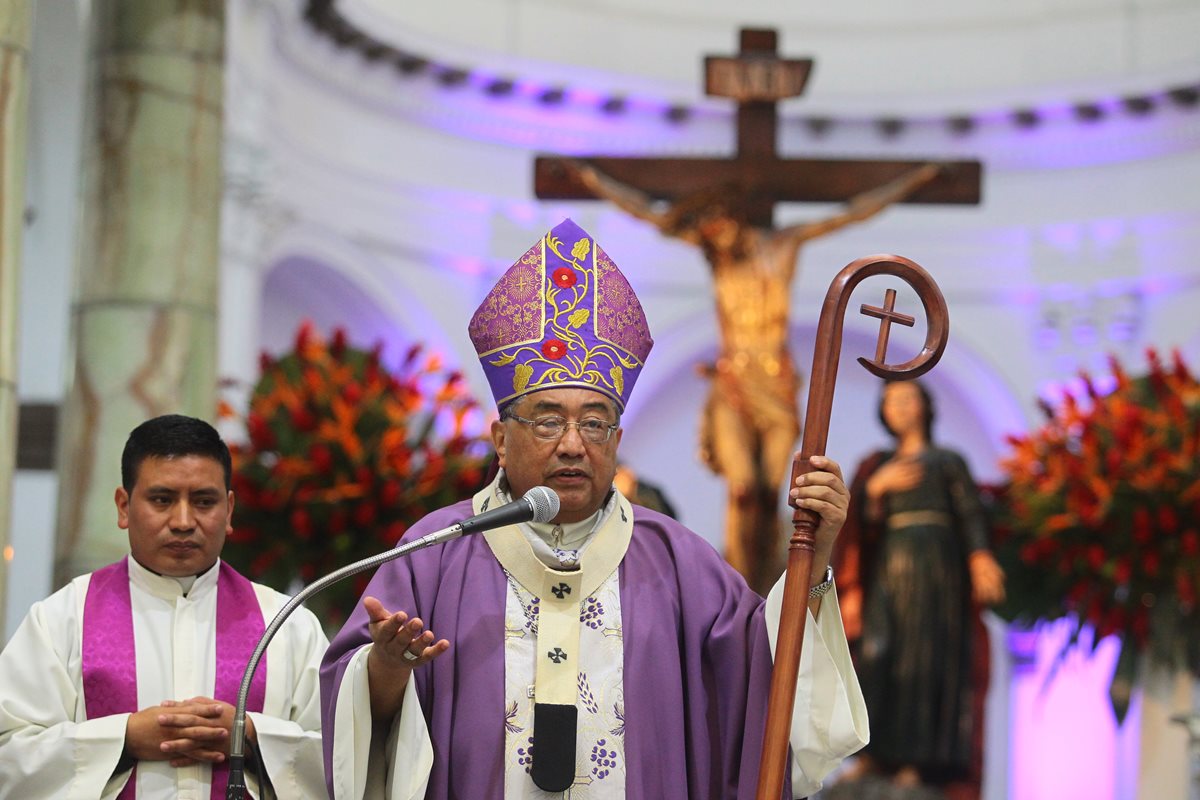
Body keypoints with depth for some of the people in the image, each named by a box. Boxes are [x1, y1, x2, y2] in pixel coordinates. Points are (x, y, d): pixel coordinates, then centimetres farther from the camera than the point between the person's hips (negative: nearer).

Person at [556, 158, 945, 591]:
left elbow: (854, 212, 7)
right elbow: (645, 210, 8)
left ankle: (762, 593, 2)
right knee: (742, 490, -14)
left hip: (778, 382, 1)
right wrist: (589, 176, 9)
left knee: (770, 494, -2)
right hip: (732, 383, 0)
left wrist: (913, 180, 8)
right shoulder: (715, 251, 6)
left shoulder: (783, 244, 5)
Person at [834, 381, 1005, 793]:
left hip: (934, 562, -3)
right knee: (879, 654, -8)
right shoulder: (876, 465, 20)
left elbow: (970, 511, 0)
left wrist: (980, 557, -16)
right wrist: (876, 486, -11)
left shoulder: (949, 461, 12)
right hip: (887, 563, 3)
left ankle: (918, 759, -10)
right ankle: (876, 753, -8)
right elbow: (861, 519, 8)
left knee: (926, 656, -9)